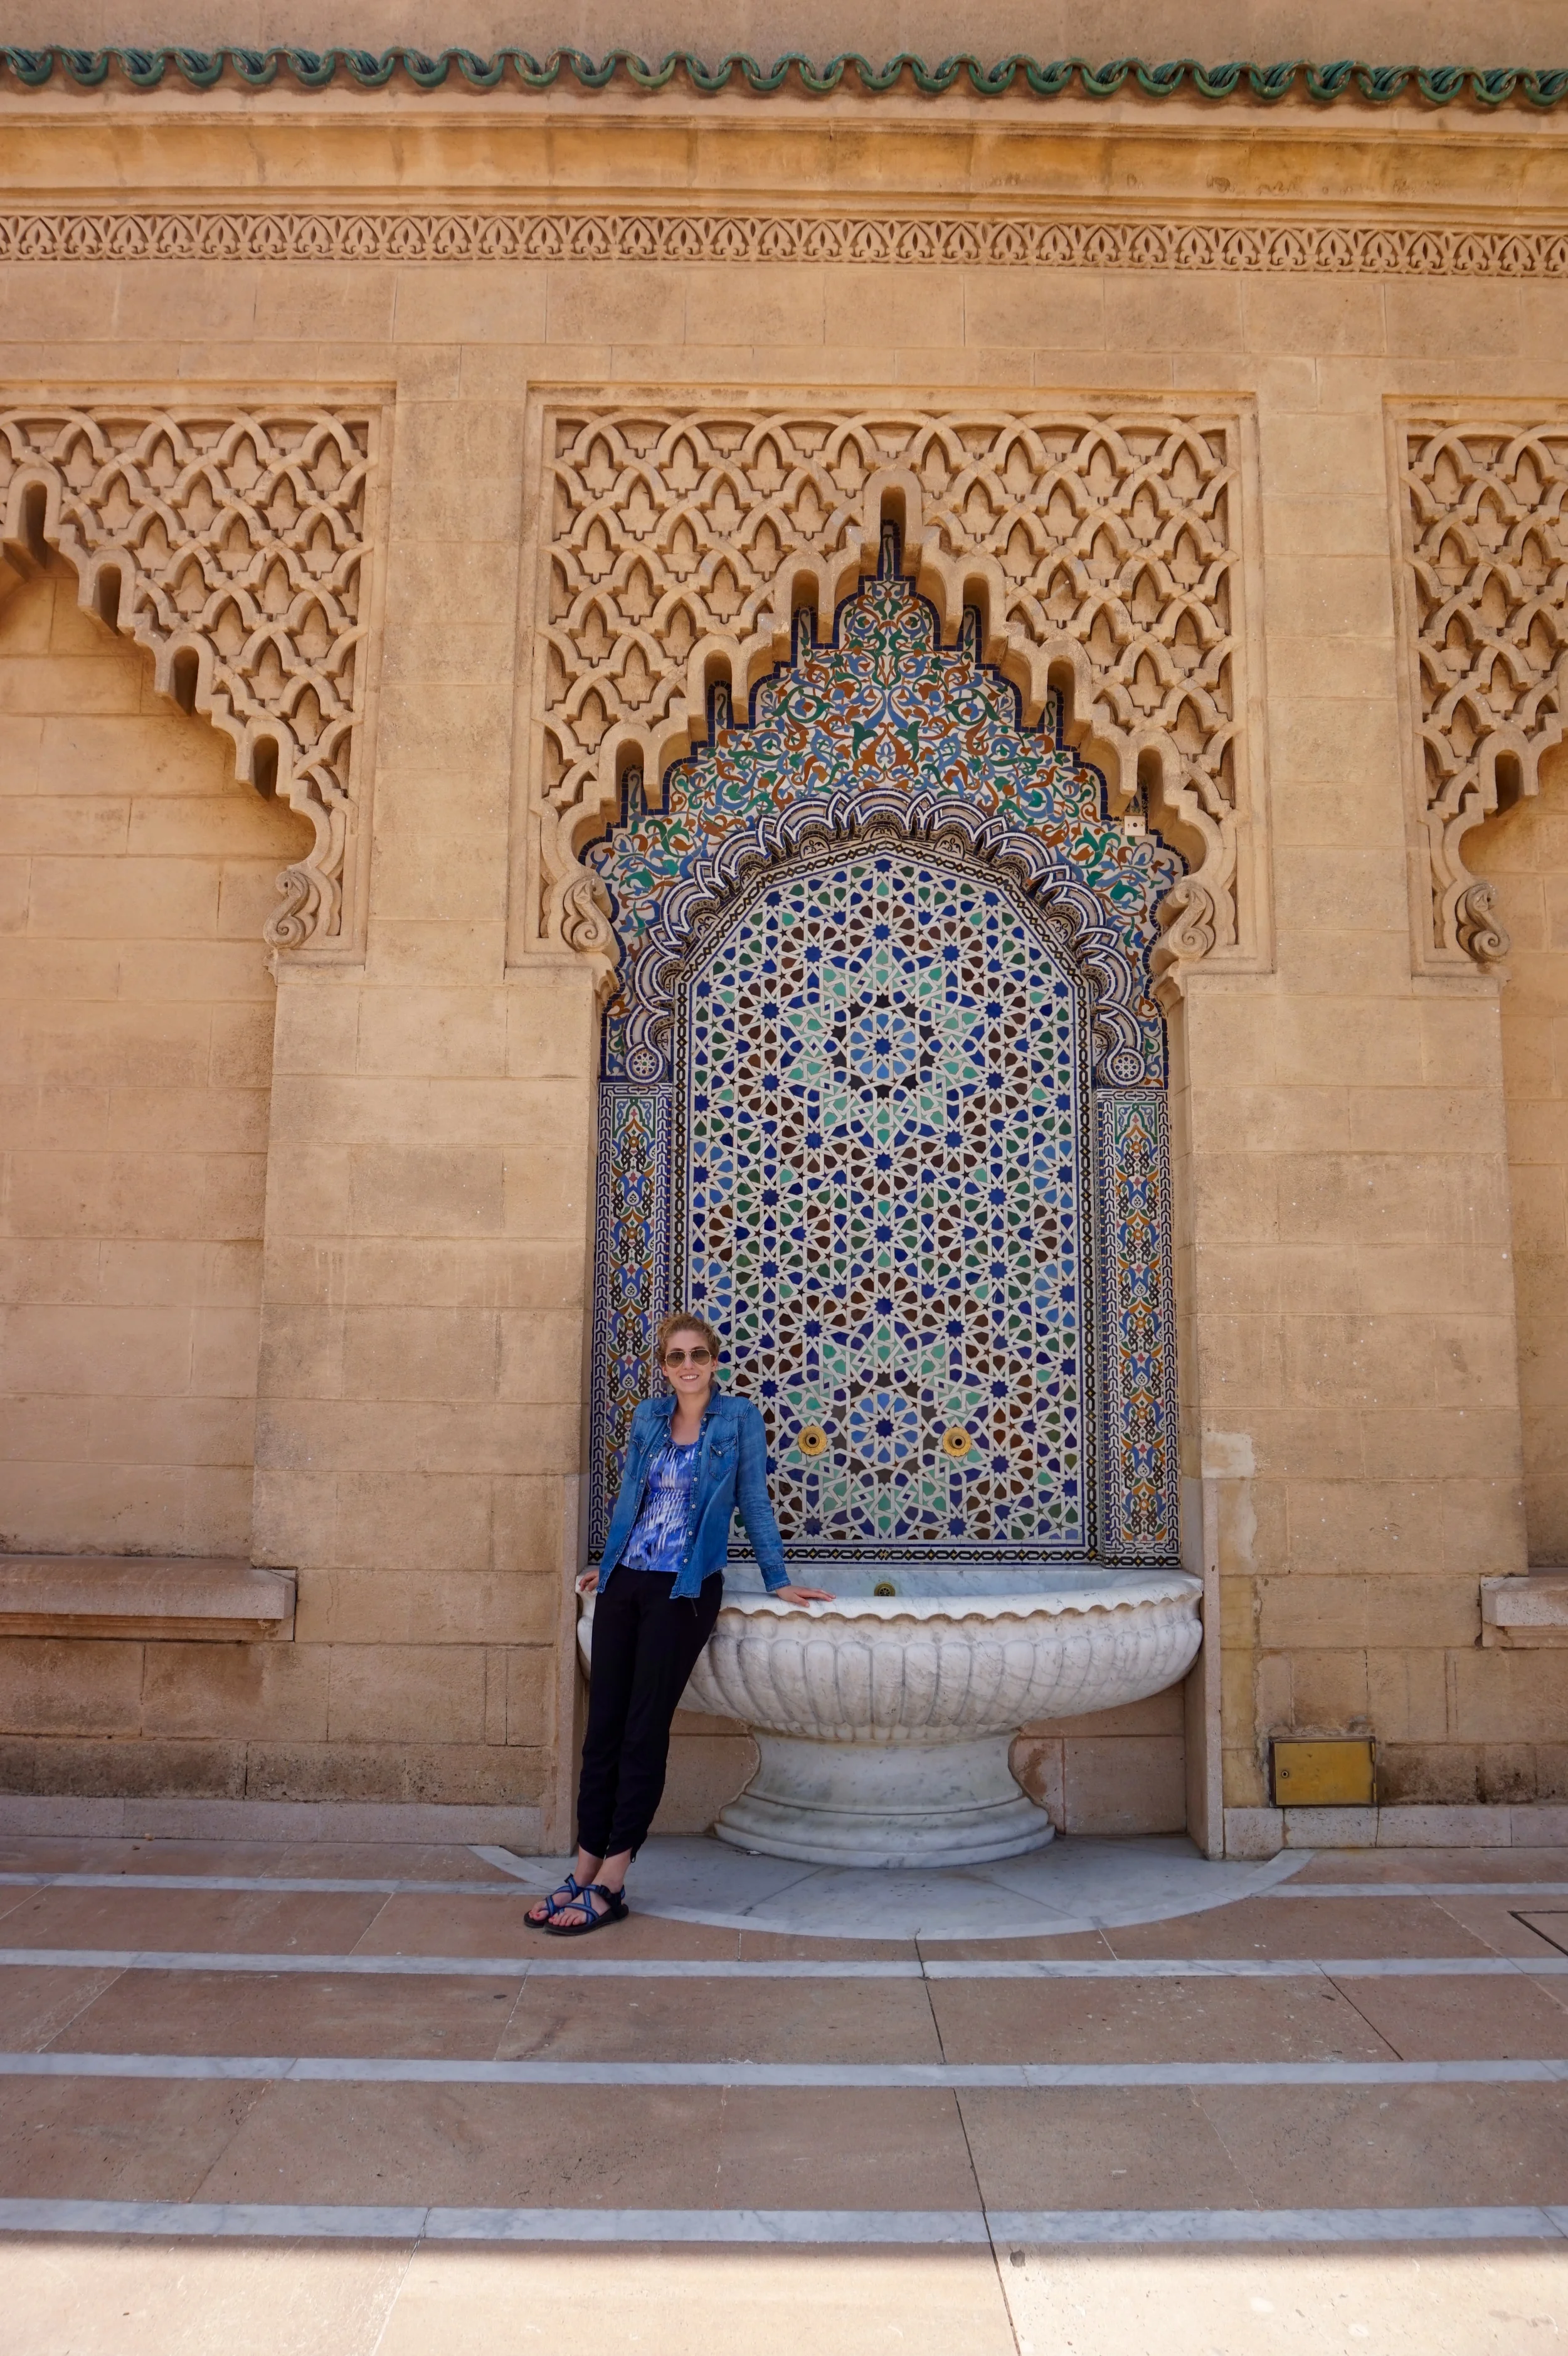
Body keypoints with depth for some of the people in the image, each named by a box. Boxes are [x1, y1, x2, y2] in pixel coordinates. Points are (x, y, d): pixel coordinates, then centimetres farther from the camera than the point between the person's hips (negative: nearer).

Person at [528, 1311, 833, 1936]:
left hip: (684, 1590, -4)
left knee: (644, 1731, -3)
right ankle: (585, 1869, 14)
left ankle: (608, 1885, 3)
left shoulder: (738, 1417, -3)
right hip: (625, 1583, 5)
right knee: (602, 1725, 5)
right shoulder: (648, 1417, 9)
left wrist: (777, 1581, 3)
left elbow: (754, 1502, 2)